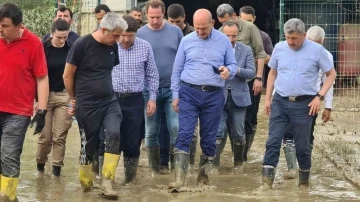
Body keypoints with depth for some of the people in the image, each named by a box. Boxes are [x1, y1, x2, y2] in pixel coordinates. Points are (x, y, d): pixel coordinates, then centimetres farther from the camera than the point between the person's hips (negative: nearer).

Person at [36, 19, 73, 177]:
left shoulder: (72, 49, -4)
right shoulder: (43, 48, -9)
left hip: (65, 96, 1)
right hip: (46, 95, -1)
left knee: (60, 136, 2)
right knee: (45, 135, 3)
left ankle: (57, 169, 10)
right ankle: (40, 165, 23)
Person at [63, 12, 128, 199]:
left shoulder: (112, 47, 3)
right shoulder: (81, 45, -13)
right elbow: (68, 76, -4)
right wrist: (74, 99, 6)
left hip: (109, 101, 4)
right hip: (87, 105, -4)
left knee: (114, 134, -16)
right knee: (88, 145, 4)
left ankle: (106, 182, -10)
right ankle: (85, 183, 24)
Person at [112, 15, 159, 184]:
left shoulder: (145, 47, 1)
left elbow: (152, 75, 9)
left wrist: (152, 98, 5)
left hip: (134, 100, 1)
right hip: (110, 99, -1)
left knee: (132, 143, 4)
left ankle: (130, 181, 16)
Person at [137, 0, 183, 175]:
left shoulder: (175, 31, 0)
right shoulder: (140, 34, -3)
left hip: (173, 89, 0)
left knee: (176, 128, -7)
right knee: (151, 132, 7)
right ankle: (155, 170, 18)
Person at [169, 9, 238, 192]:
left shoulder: (224, 41, 3)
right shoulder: (186, 41, 3)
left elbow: (233, 65, 9)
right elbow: (177, 69, 8)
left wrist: (228, 71, -15)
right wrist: (175, 94, 4)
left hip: (214, 95, 1)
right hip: (189, 92, -1)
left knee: (209, 138, 8)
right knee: (184, 134, -10)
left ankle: (203, 177, 22)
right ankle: (179, 179, -13)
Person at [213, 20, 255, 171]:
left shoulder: (246, 50, 4)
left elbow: (251, 72, -6)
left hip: (238, 98, 2)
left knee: (238, 134, 11)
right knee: (216, 133, -7)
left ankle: (238, 163, 26)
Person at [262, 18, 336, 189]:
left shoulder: (317, 50, -6)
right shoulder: (279, 48, 3)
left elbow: (331, 74, 1)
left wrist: (319, 97, -9)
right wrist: (267, 98, 10)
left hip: (304, 104, -2)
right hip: (280, 102, 2)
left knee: (302, 145, 7)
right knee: (273, 141, -4)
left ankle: (304, 180, 23)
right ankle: (267, 181, -4)